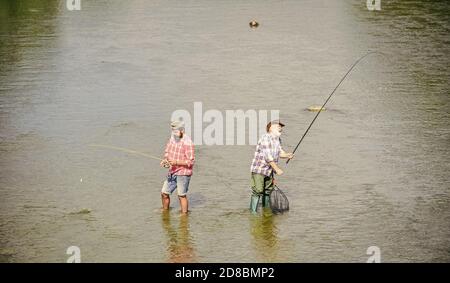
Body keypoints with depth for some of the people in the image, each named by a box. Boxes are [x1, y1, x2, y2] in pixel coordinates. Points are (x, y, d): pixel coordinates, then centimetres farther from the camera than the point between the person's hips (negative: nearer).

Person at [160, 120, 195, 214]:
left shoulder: (187, 142, -18)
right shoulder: (172, 138, 3)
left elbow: (190, 161, -19)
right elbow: (167, 152, 16)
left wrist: (176, 162, -28)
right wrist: (165, 160, -6)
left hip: (183, 172, -7)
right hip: (172, 172, 7)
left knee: (181, 195, -1)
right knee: (164, 193, 14)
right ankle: (165, 211, 34)